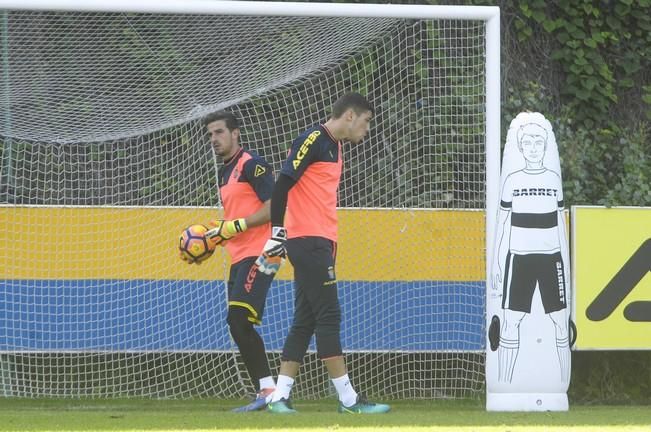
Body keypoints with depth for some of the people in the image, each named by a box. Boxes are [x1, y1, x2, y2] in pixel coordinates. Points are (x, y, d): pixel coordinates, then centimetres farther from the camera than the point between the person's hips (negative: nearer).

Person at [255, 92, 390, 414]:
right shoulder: (312, 140, -11)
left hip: (321, 243, 10)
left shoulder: (333, 146, 19)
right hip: (307, 240, -10)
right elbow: (282, 185, -16)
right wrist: (278, 234, -18)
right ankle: (348, 400, -9)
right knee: (328, 317, -9)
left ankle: (280, 396, 8)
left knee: (306, 321, 8)